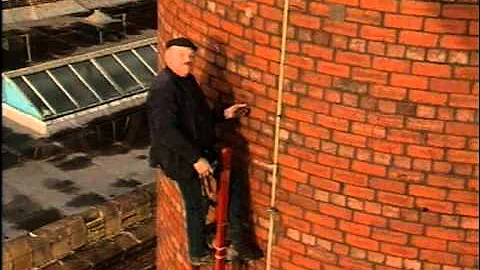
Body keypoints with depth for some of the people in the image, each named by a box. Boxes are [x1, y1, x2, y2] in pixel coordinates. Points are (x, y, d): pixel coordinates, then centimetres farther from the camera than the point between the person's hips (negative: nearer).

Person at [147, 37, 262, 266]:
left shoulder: (187, 80, 7)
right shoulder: (163, 88, -24)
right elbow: (167, 131, -30)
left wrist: (224, 114, 3)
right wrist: (196, 159, -28)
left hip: (201, 151, 10)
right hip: (182, 158, -10)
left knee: (235, 185, 12)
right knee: (198, 204, 6)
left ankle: (238, 242, 20)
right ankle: (199, 253, 28)